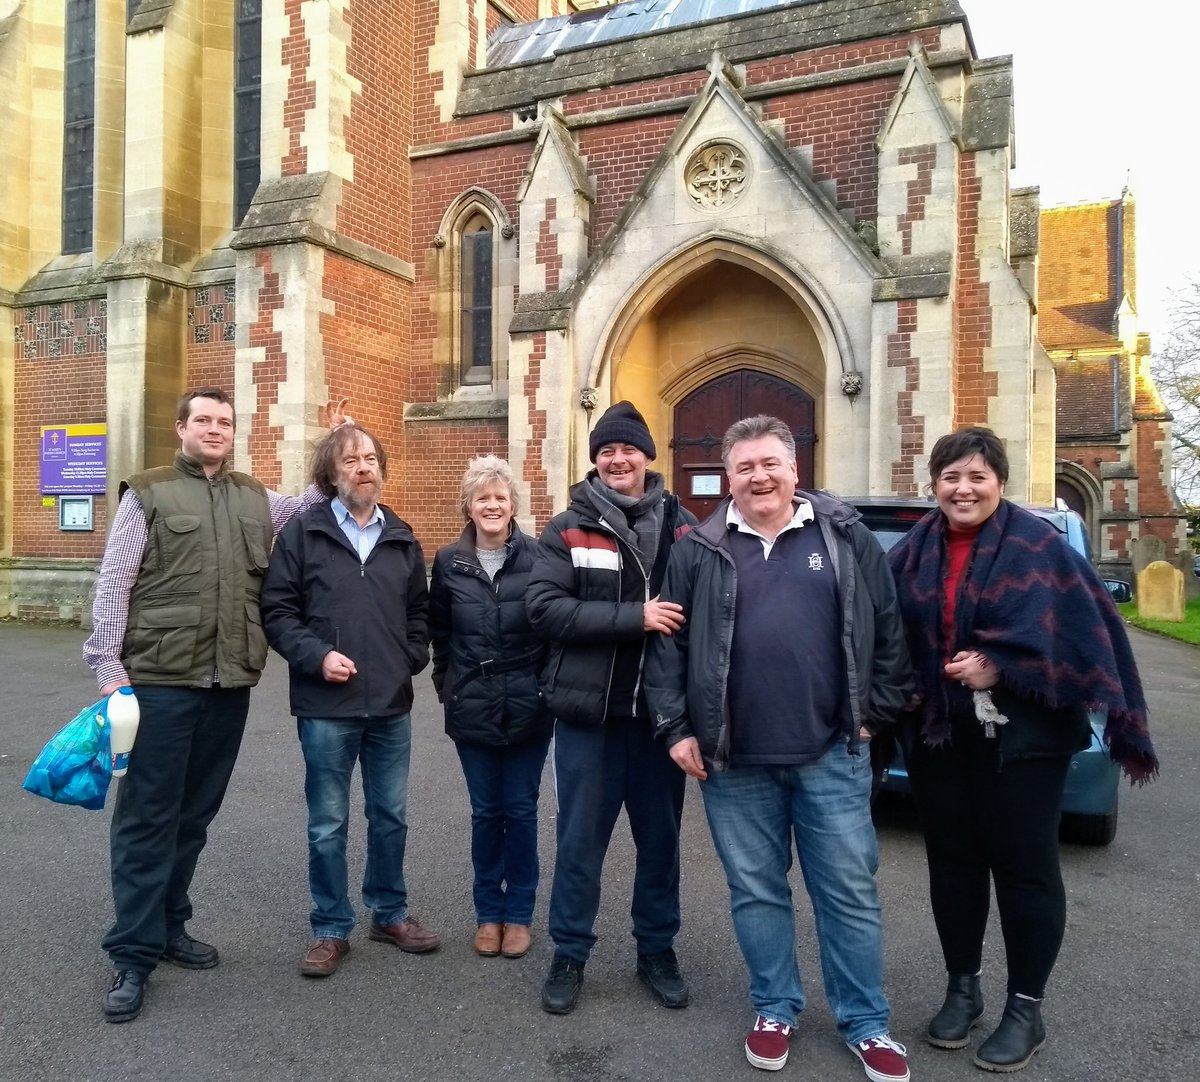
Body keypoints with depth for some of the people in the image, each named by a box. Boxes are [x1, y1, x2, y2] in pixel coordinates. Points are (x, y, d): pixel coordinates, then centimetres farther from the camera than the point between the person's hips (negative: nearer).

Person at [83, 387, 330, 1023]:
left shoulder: (257, 500, 12)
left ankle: (169, 926, 31)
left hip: (230, 684, 4)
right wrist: (109, 667, -9)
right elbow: (113, 585, -3)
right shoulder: (148, 494, 1)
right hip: (159, 681, -4)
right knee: (147, 816, 2)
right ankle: (133, 954, 13)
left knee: (196, 812, 15)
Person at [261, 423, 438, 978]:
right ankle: (331, 929, 24)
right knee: (328, 825, 8)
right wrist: (317, 656, -16)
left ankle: (390, 913, 33)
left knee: (390, 817, 15)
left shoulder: (401, 537, 9)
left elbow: (419, 612, 15)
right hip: (326, 707, -3)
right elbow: (277, 610, -5)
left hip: (392, 706, 4)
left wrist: (411, 659, 1)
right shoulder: (303, 531, -3)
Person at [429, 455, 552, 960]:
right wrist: (448, 688, 10)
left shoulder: (538, 557, -8)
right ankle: (488, 912, 28)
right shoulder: (449, 562, 1)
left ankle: (518, 913, 25)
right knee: (486, 813, 11)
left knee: (521, 811, 9)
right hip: (472, 710, 2)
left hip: (528, 709, -1)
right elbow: (439, 635, 10)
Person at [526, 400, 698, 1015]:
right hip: (589, 712, -1)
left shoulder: (683, 526, 2)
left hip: (660, 710, 2)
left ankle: (657, 950, 34)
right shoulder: (567, 531, -2)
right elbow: (545, 609, -14)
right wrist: (633, 618, -22)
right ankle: (569, 954, 28)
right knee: (580, 839, 10)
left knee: (660, 837, 15)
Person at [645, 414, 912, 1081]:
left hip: (832, 754, 0)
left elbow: (889, 630, 5)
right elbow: (668, 643, 3)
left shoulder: (846, 538, 1)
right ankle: (775, 1009, 32)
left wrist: (877, 713, 3)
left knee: (850, 891, 10)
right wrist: (676, 727, 0)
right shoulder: (700, 551, 2)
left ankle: (865, 1022, 27)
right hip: (734, 760, 1)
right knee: (757, 890, 13)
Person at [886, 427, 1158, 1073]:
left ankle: (1026, 1009, 20)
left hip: (1020, 732, -4)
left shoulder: (1038, 546, -6)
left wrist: (997, 667, -19)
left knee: (1024, 867, 4)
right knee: (952, 861, 13)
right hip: (937, 733, 4)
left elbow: (1078, 628, -12)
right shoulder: (913, 552, 5)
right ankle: (962, 988, 30)